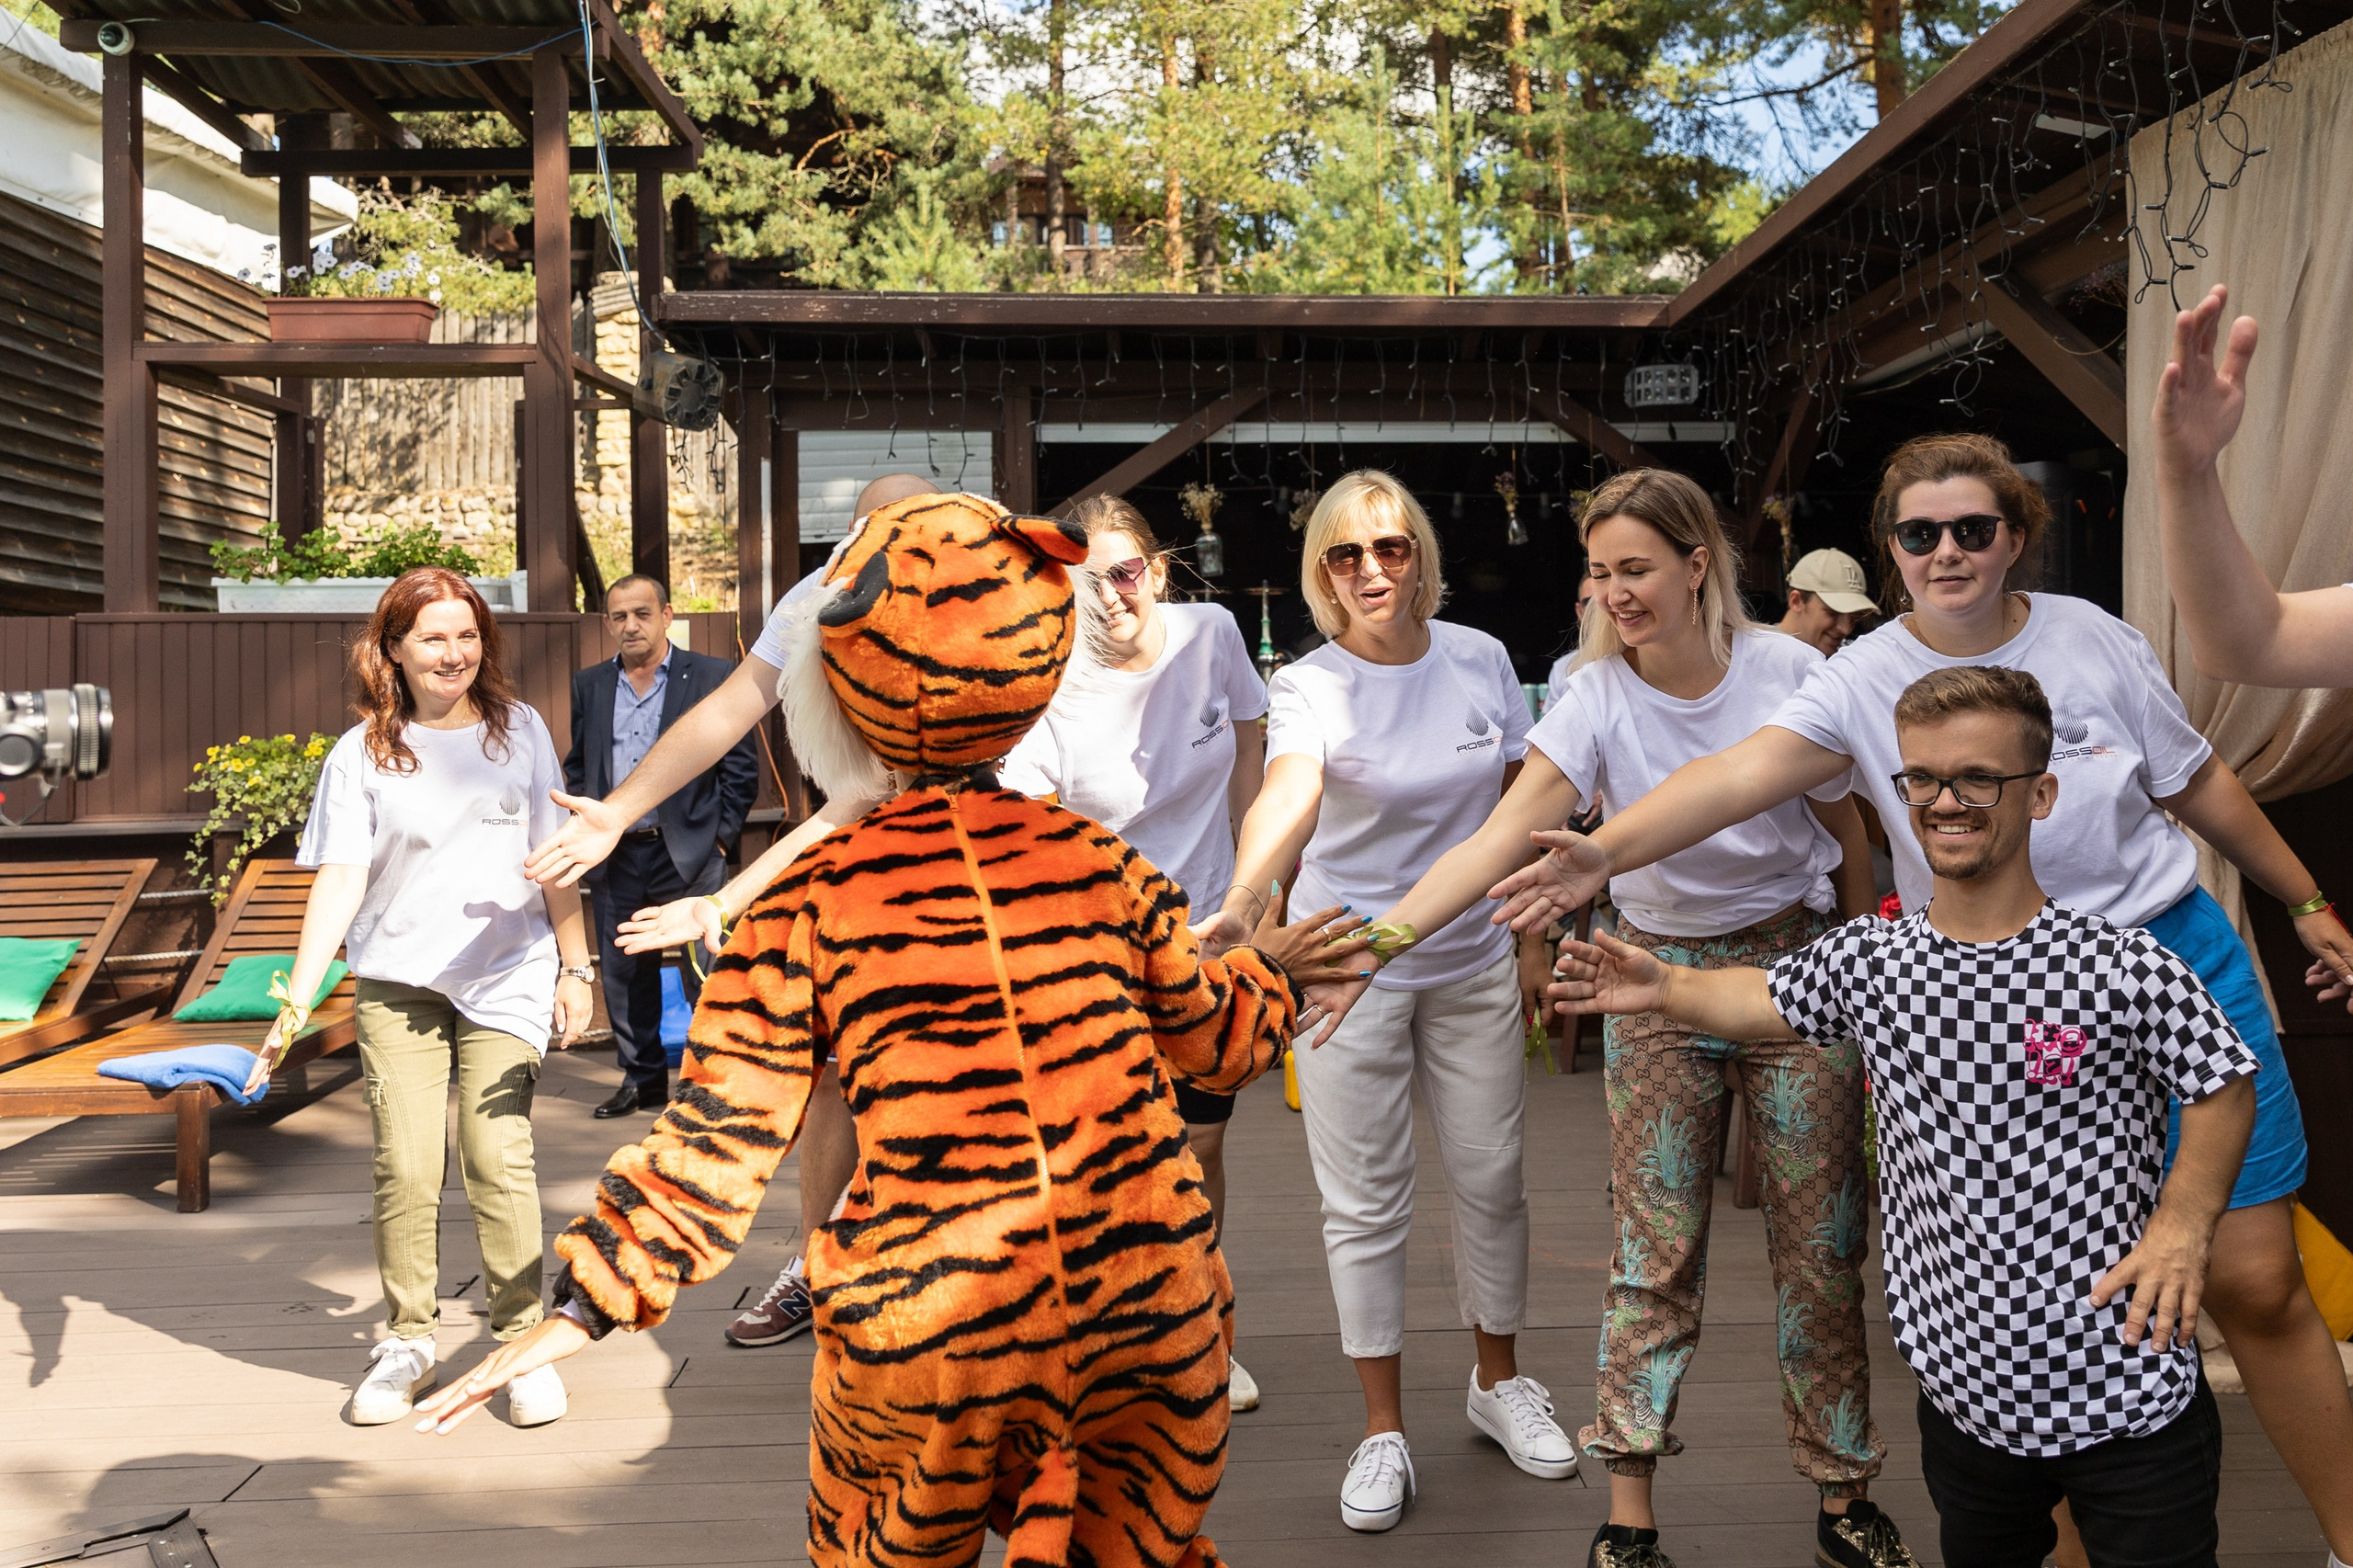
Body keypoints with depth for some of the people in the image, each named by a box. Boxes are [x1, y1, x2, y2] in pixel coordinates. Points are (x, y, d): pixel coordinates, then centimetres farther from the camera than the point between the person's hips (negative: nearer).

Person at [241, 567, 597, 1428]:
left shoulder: (519, 729, 5)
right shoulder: (362, 753, 1)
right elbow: (339, 880, -4)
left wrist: (576, 968, 6)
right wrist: (296, 1001, -13)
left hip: (506, 977, 0)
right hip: (397, 979, 1)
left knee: (497, 1156, -9)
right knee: (404, 1164, -3)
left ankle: (524, 1341, 5)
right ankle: (406, 1342, 16)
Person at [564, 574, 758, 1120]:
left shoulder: (712, 677, -2)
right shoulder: (589, 685, 10)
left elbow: (742, 766, -1)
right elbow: (576, 766, 18)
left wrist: (720, 836, -4)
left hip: (688, 854, -4)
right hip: (615, 856, 4)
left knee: (706, 976, -3)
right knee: (623, 975, 11)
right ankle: (641, 1079, 26)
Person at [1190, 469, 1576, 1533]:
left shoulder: (1480, 660, -2)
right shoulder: (1307, 687, -15)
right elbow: (1287, 794, -36)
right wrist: (1240, 903, -55)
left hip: (1473, 962, 3)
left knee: (1490, 1177, 13)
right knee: (1365, 1203, 5)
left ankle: (1498, 1382, 37)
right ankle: (1383, 1431, 22)